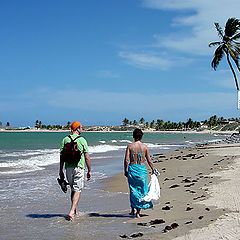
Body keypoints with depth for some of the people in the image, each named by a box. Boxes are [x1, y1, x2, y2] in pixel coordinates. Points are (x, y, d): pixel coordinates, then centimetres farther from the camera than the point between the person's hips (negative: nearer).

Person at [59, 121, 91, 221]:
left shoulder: (65, 140, 3)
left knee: (73, 189, 19)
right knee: (77, 190, -2)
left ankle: (76, 210, 28)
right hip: (79, 168, -4)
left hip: (68, 168, 4)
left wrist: (61, 170, 10)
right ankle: (71, 212, -14)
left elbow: (62, 157, 3)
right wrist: (89, 171, 3)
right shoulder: (82, 140, -5)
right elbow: (87, 157, -5)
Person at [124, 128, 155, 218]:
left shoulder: (130, 146, -2)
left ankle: (133, 210, 19)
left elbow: (126, 160, -6)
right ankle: (138, 212, 9)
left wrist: (125, 170, 5)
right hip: (142, 169, 0)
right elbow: (149, 160, 3)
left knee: (133, 190, 15)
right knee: (141, 191, 9)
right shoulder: (145, 146, -1)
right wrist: (153, 169, 17)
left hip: (132, 168, 0)